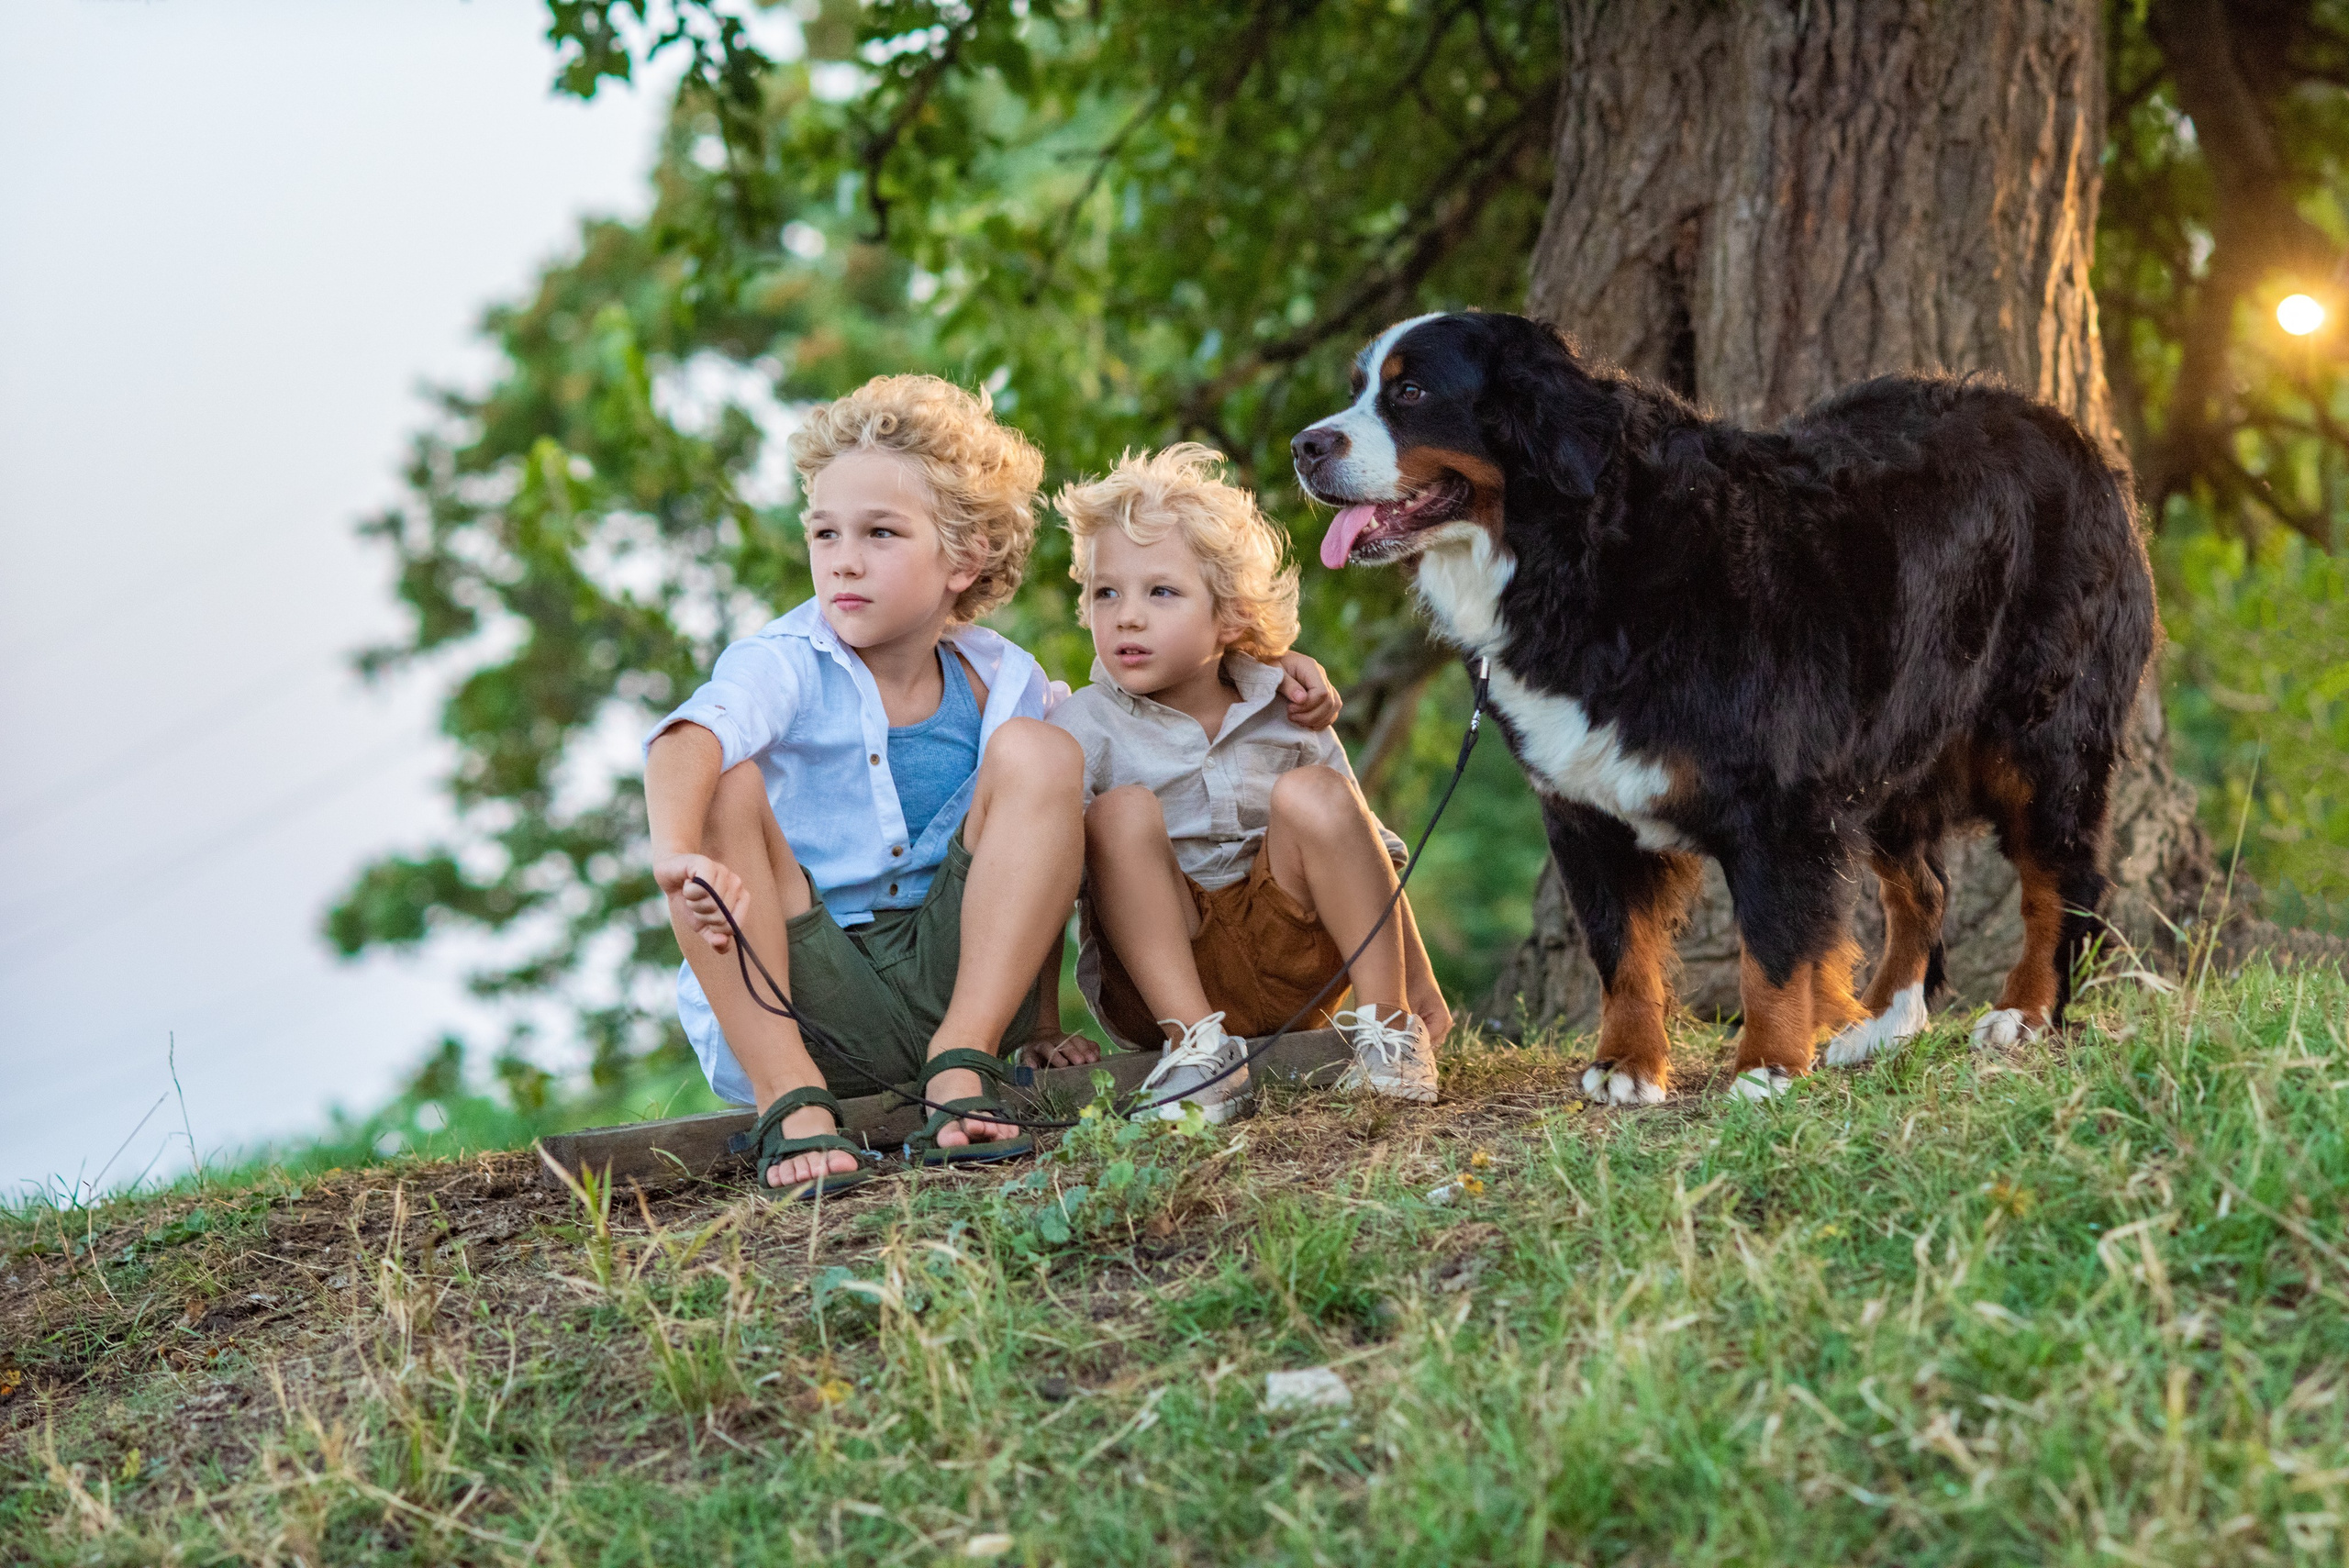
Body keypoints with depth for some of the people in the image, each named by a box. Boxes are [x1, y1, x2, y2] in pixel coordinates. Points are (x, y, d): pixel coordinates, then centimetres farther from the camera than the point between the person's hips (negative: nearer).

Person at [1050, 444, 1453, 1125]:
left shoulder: (1286, 720, 3)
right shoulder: (1084, 728, -6)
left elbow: (1367, 857, 12)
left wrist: (1419, 982, 10)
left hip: (1290, 967, 2)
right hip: (1161, 974, -2)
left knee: (1314, 794, -18)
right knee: (1122, 811, -23)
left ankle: (1386, 1019, -14)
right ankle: (1191, 1037, -27)